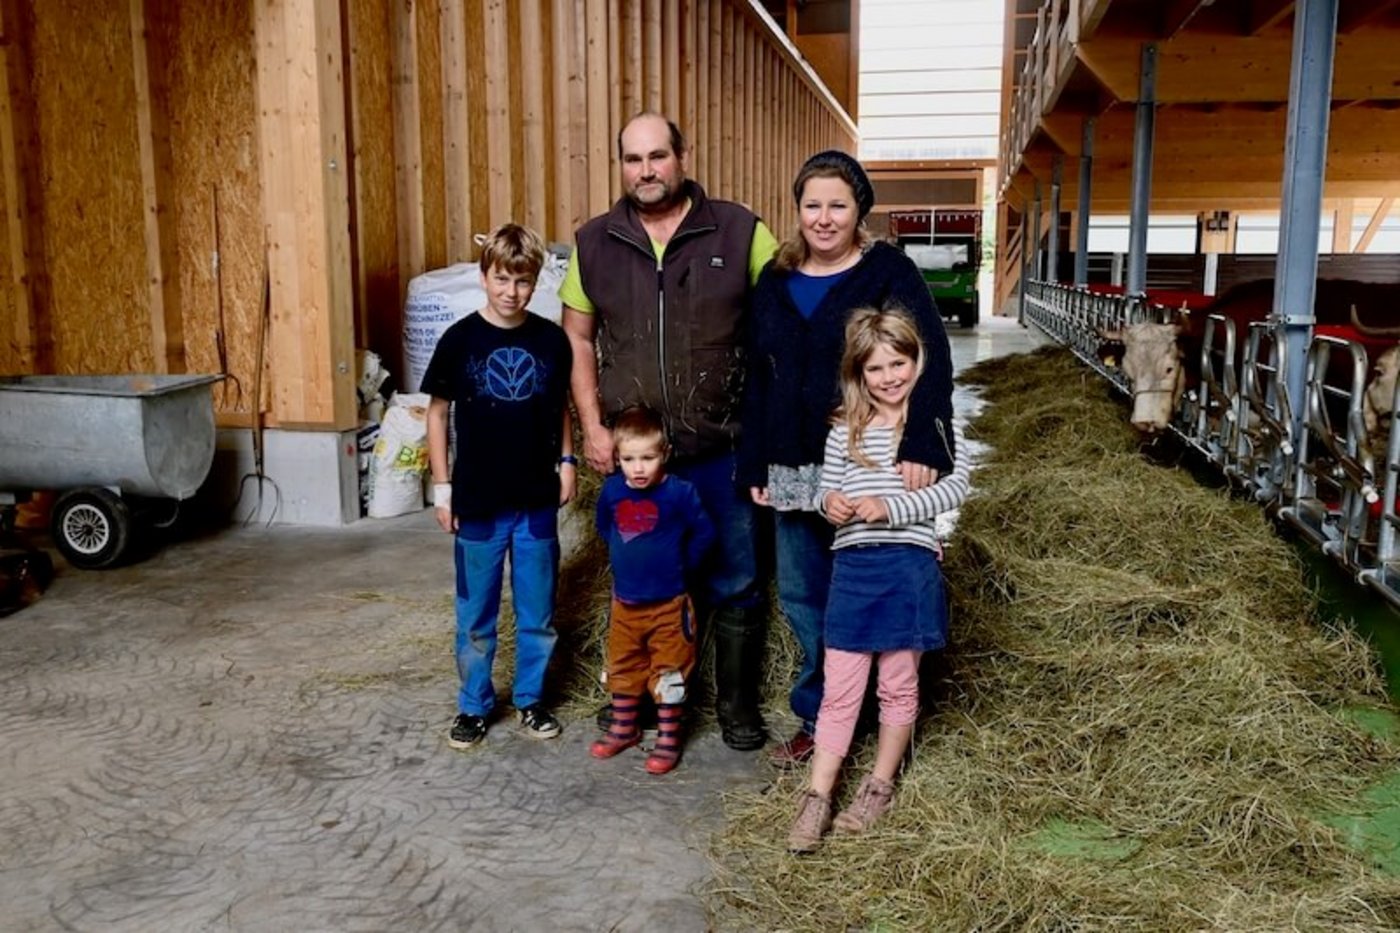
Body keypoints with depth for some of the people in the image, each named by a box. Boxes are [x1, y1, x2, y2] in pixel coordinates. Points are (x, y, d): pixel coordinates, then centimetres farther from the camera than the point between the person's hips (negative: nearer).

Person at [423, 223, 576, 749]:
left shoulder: (552, 340, -1)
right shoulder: (460, 339, -6)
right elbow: (437, 411, 1)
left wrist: (566, 460, 2)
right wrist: (442, 485, -2)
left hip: (538, 500, 1)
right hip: (478, 501, -1)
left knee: (537, 612, 12)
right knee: (476, 614, 11)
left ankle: (531, 698, 29)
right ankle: (474, 705, 26)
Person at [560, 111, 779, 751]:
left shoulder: (738, 231, -3)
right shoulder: (595, 243, 4)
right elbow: (577, 339, 8)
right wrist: (592, 427, 0)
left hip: (720, 450, -2)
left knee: (733, 585, 8)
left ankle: (737, 704, 26)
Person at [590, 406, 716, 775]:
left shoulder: (680, 493, -17)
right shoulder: (611, 490, -4)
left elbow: (704, 533, -6)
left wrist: (680, 565, 0)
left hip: (668, 603, -4)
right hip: (625, 601, 5)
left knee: (669, 673, 5)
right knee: (623, 668, 18)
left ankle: (668, 739, 18)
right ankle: (623, 728, 35)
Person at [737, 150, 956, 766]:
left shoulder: (889, 273, -4)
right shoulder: (775, 282, 11)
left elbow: (930, 360, -15)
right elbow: (757, 380, 13)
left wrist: (922, 445, -28)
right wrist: (755, 466, 9)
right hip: (793, 471, 5)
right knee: (801, 597, 10)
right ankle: (819, 719, 24)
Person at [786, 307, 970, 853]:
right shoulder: (844, 431, 9)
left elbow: (956, 485, -13)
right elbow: (827, 490, 14)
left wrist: (891, 507, -23)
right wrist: (829, 502, -11)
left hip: (908, 566, -2)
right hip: (852, 566, 3)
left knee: (898, 686, 11)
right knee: (839, 689, 5)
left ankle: (880, 788, 28)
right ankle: (816, 799, 11)